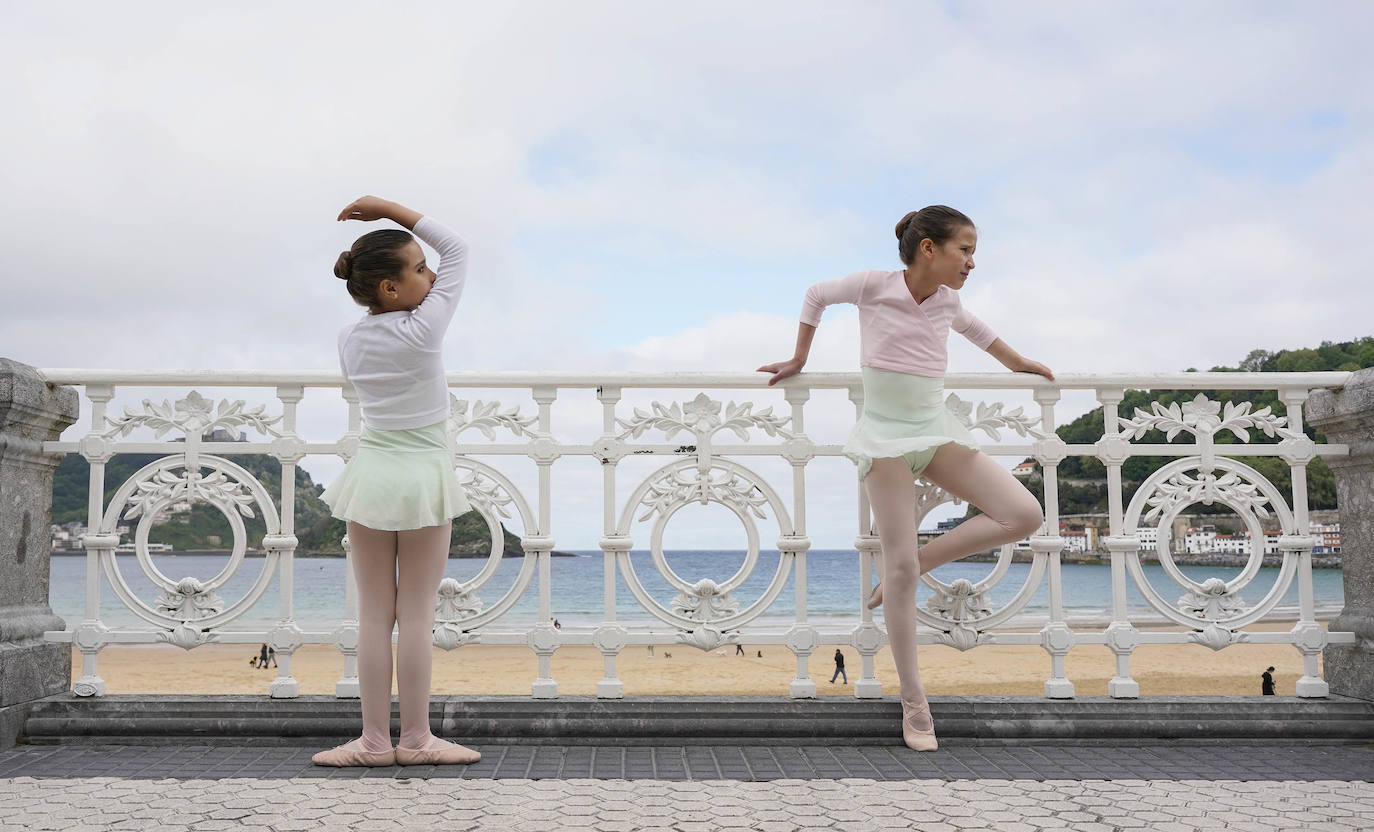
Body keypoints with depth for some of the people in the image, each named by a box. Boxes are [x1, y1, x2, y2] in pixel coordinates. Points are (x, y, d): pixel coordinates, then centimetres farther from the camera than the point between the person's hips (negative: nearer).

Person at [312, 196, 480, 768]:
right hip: (423, 475, -5)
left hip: (371, 472, 5)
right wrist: (388, 209, -3)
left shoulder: (350, 339, 1)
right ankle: (415, 740, 10)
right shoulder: (424, 329, -13)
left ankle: (374, 741, 12)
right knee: (416, 615, 2)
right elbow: (456, 248, -4)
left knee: (374, 614, 8)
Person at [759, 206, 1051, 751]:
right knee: (901, 570, -8)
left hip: (936, 429, 5)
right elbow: (817, 295, 10)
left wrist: (1018, 364, 37)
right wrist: (799, 360, 16)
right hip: (885, 434, -5)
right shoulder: (873, 286, -9)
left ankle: (913, 564, 2)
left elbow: (972, 328, 29)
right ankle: (913, 703, 3)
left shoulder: (946, 301, 5)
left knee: (1024, 514, -13)